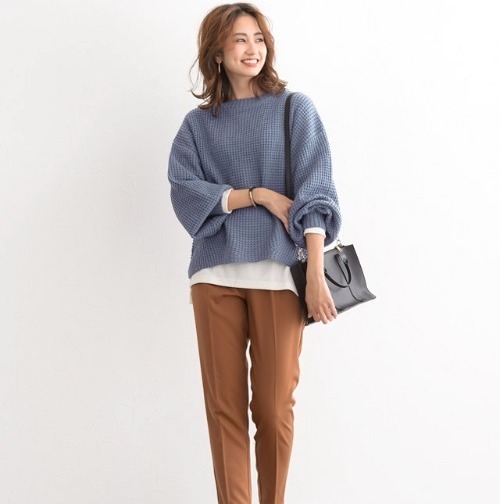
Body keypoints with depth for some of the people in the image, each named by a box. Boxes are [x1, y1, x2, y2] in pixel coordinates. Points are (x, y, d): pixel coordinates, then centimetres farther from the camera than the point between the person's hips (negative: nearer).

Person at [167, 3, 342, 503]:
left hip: (277, 273, -2)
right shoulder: (197, 125, 12)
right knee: (224, 406, 1)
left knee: (273, 407, 0)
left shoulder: (295, 109, 7)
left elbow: (315, 195, -2)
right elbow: (186, 194, 0)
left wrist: (316, 274, -12)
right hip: (216, 274, 2)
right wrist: (259, 195, -11)